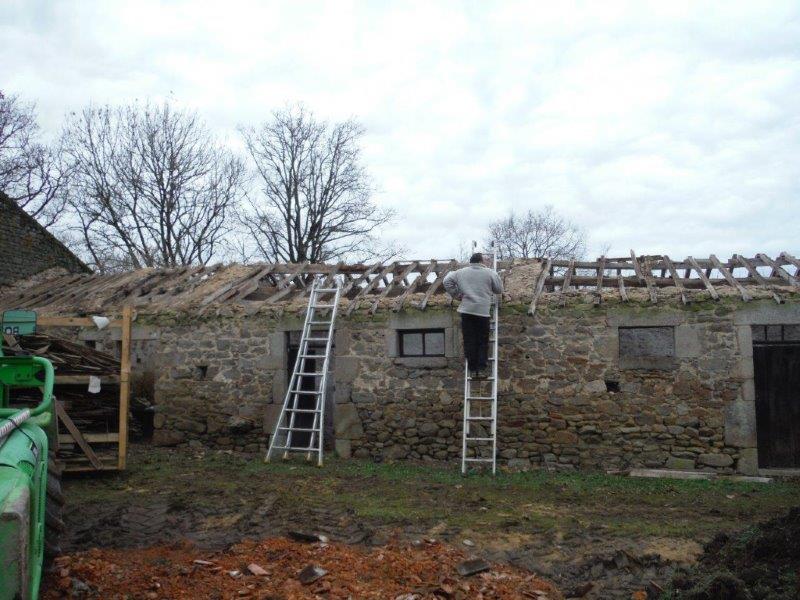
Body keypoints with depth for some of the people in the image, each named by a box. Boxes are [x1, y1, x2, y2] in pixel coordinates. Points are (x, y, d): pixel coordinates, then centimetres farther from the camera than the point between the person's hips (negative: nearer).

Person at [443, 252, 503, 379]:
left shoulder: (461, 272, 10)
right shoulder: (489, 273, 4)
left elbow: (447, 281, 9)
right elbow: (499, 289, 10)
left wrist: (456, 295, 14)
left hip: (466, 311, 2)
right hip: (483, 311, -2)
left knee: (469, 341, 5)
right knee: (482, 342, 7)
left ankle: (473, 370, 5)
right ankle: (481, 369, 3)